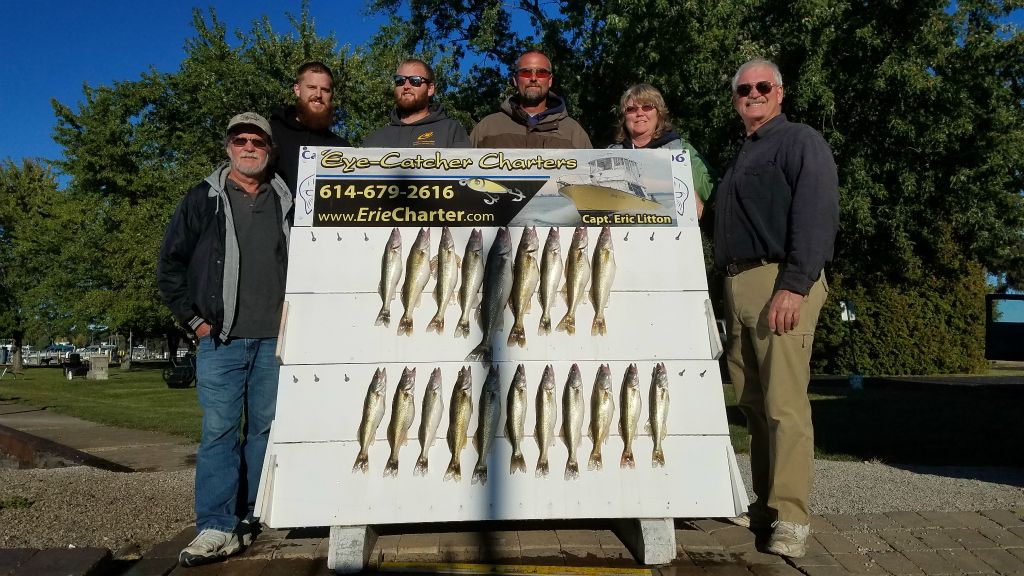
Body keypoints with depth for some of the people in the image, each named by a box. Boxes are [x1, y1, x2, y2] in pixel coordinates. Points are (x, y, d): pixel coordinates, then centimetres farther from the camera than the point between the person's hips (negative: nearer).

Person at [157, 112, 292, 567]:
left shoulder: (288, 203, 12)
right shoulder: (203, 200, 7)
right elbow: (170, 265, 7)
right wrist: (194, 319, 1)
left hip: (275, 340, 2)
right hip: (221, 340, -2)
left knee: (266, 428, 7)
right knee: (218, 430, -4)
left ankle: (250, 518, 19)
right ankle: (217, 528, 0)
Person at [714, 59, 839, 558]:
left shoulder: (800, 142, 1)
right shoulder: (741, 157, 25)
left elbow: (817, 218, -12)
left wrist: (794, 286, -21)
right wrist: (729, 290, 16)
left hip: (781, 282, -8)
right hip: (737, 287, 8)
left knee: (784, 403, -10)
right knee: (753, 403, 9)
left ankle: (792, 517, -3)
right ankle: (765, 504, 18)